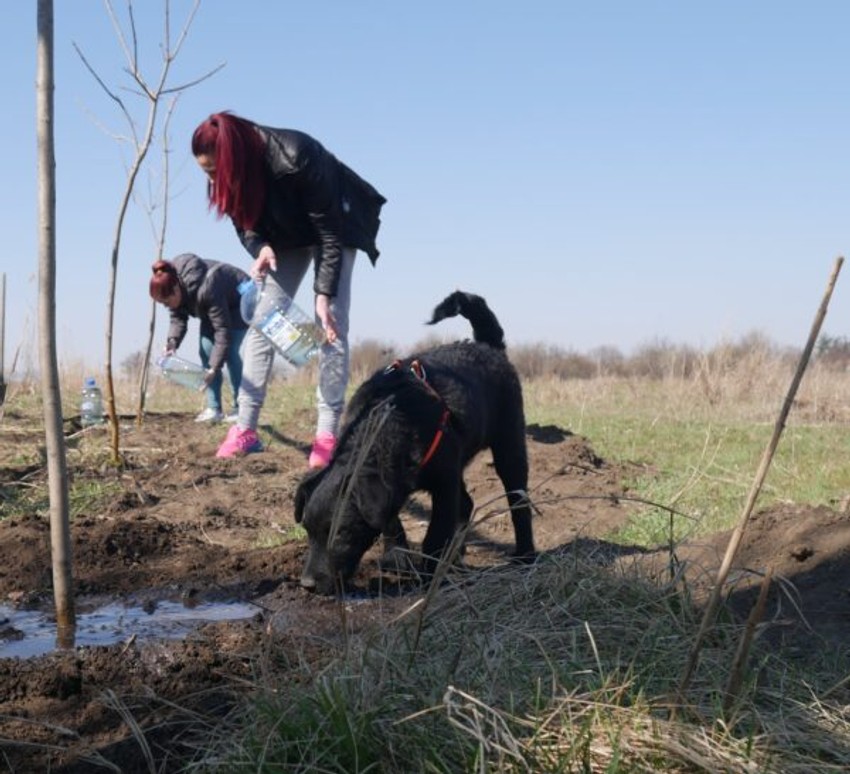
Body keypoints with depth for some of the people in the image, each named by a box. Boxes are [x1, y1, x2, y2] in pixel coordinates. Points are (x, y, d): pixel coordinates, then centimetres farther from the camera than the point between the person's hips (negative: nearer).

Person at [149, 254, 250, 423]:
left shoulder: (206, 290, -43)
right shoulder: (172, 287, -21)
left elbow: (223, 330, -39)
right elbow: (177, 318, -10)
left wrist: (214, 368, -39)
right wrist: (172, 343, -30)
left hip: (237, 303, -7)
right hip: (214, 306, 7)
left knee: (230, 351, -19)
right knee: (205, 350, -5)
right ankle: (213, 409, -4)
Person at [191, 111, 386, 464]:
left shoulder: (298, 159, -39)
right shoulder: (232, 174, -21)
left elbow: (330, 233, -32)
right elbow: (246, 224, -6)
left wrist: (324, 295, -34)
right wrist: (261, 249, -29)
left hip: (335, 228, -6)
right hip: (283, 237, 6)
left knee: (331, 325, -16)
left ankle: (327, 434, -16)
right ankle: (245, 429, -1)